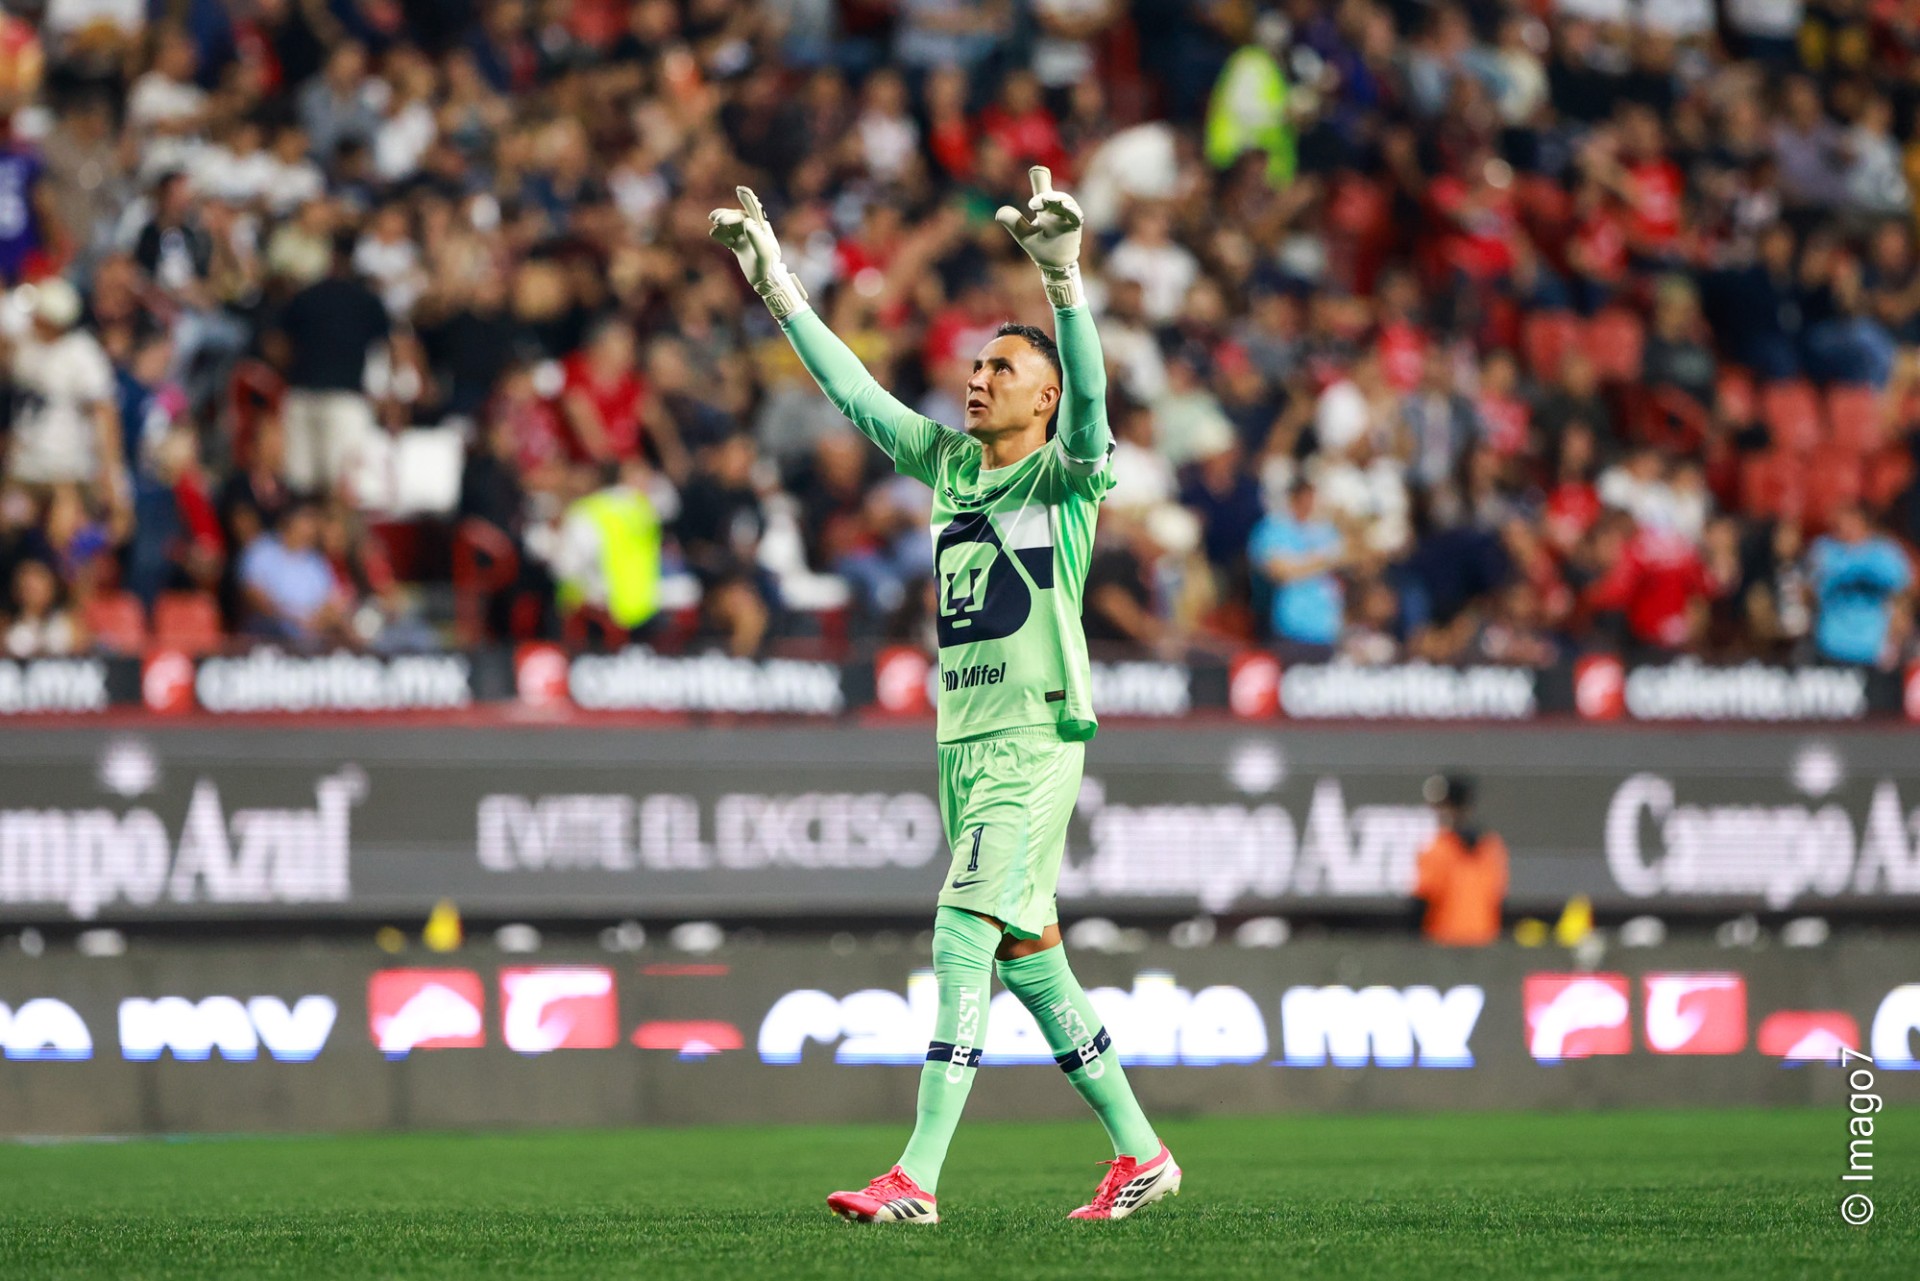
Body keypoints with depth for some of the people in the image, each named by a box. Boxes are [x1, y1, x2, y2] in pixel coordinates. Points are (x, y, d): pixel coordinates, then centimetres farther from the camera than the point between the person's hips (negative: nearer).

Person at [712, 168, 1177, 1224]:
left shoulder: (1065, 476, -3)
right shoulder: (949, 464, 14)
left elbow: (1088, 395, -22)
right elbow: (854, 391, 17)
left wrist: (1061, 277, -36)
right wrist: (777, 286, 13)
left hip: (1034, 740, -7)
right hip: (961, 741, 7)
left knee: (966, 931, -17)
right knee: (1027, 958, 9)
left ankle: (918, 1176, -22)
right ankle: (1139, 1153, 19)